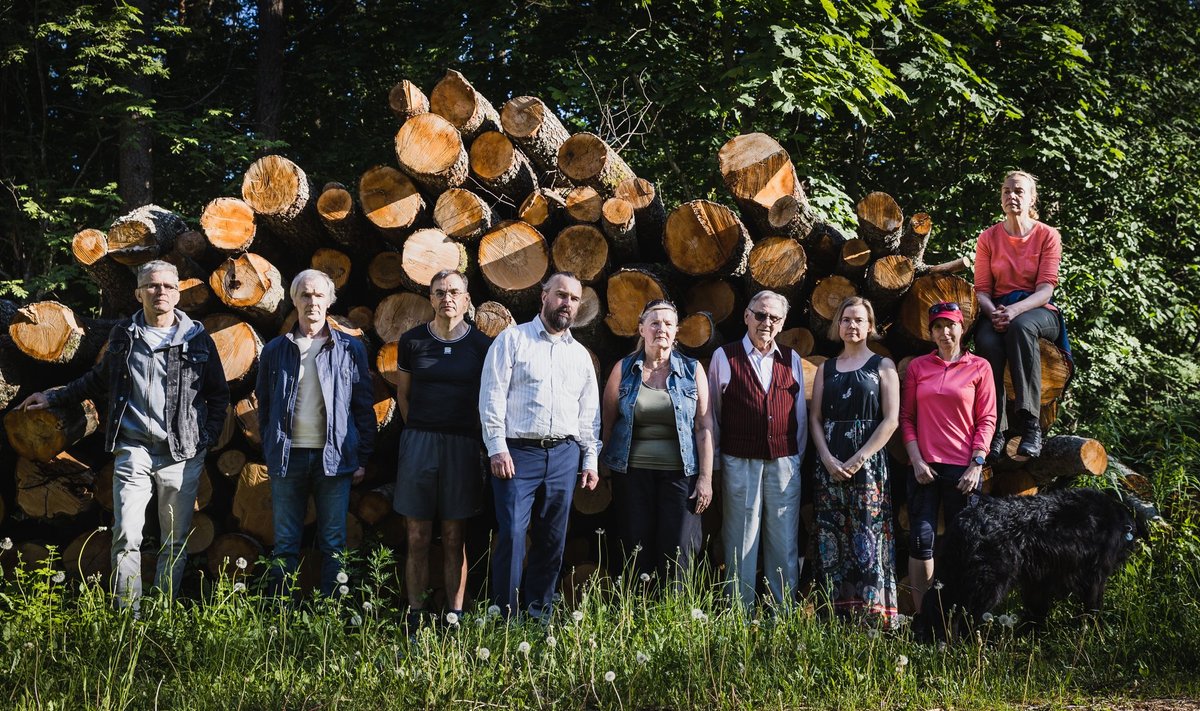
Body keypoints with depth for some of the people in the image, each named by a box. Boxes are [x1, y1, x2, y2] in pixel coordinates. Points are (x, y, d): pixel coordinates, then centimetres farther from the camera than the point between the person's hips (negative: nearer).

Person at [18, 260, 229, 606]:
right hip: (134, 449, 0)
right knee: (127, 537, -8)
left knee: (176, 541, 5)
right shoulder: (124, 336, 9)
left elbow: (219, 394, 12)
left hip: (183, 454, 0)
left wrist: (208, 436, 2)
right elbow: (99, 379, 24)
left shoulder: (197, 340, 5)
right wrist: (53, 397, 22)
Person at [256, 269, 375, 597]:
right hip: (288, 456, 1)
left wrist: (362, 458, 0)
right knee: (285, 544, 5)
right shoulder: (276, 349, 8)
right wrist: (269, 454, 5)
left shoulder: (350, 349, 4)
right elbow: (264, 405, 12)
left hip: (334, 456, -1)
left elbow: (364, 407, 5)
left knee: (333, 543, 3)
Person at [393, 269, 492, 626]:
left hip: (462, 445, 0)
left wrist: (473, 437, 7)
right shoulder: (412, 341, 3)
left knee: (455, 538, 5)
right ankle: (415, 614, 7)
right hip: (418, 442, 1)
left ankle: (455, 614, 9)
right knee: (418, 537, 2)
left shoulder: (480, 344, 1)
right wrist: (419, 433, 11)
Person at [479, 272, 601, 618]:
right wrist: (497, 447, -12)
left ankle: (538, 614, 14)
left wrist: (590, 459, 11)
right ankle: (504, 616, -5)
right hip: (517, 452, -5)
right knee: (512, 534, -11)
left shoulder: (581, 354, 17)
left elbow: (589, 411, 19)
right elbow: (492, 394, -4)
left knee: (552, 540, 5)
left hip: (564, 455, 5)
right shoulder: (513, 339, 2)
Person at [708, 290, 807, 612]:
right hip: (740, 463, -2)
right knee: (741, 543, 2)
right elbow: (712, 413, 7)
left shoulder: (792, 360, 11)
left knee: (785, 543, 4)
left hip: (784, 464, 3)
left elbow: (800, 413, 16)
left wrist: (798, 456, 12)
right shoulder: (724, 357, 3)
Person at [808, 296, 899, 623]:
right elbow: (815, 418, 10)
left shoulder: (883, 366, 6)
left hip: (868, 465, -3)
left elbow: (890, 420, -2)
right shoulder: (825, 369, 16)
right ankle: (836, 618, 3)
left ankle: (875, 619, -7)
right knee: (831, 545, 0)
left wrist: (858, 460, -11)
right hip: (829, 465, 3)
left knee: (868, 541, -8)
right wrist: (828, 459, -6)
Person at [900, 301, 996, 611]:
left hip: (962, 467, -1)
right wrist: (916, 459, -3)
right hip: (924, 466, 1)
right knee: (921, 540, -3)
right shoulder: (917, 366, 9)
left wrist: (976, 464, -7)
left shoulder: (979, 367, 5)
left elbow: (987, 420, 2)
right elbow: (906, 417, 8)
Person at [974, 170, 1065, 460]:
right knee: (988, 342, -36)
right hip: (997, 310, 2)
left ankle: (1030, 424, -43)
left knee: (1020, 326, -40)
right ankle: (995, 430, -36)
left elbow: (1046, 288, -8)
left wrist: (1015, 310, -26)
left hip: (1038, 311, -2)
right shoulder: (988, 238, 9)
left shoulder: (1047, 235, 3)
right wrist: (993, 312, -19)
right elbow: (982, 289, 4)